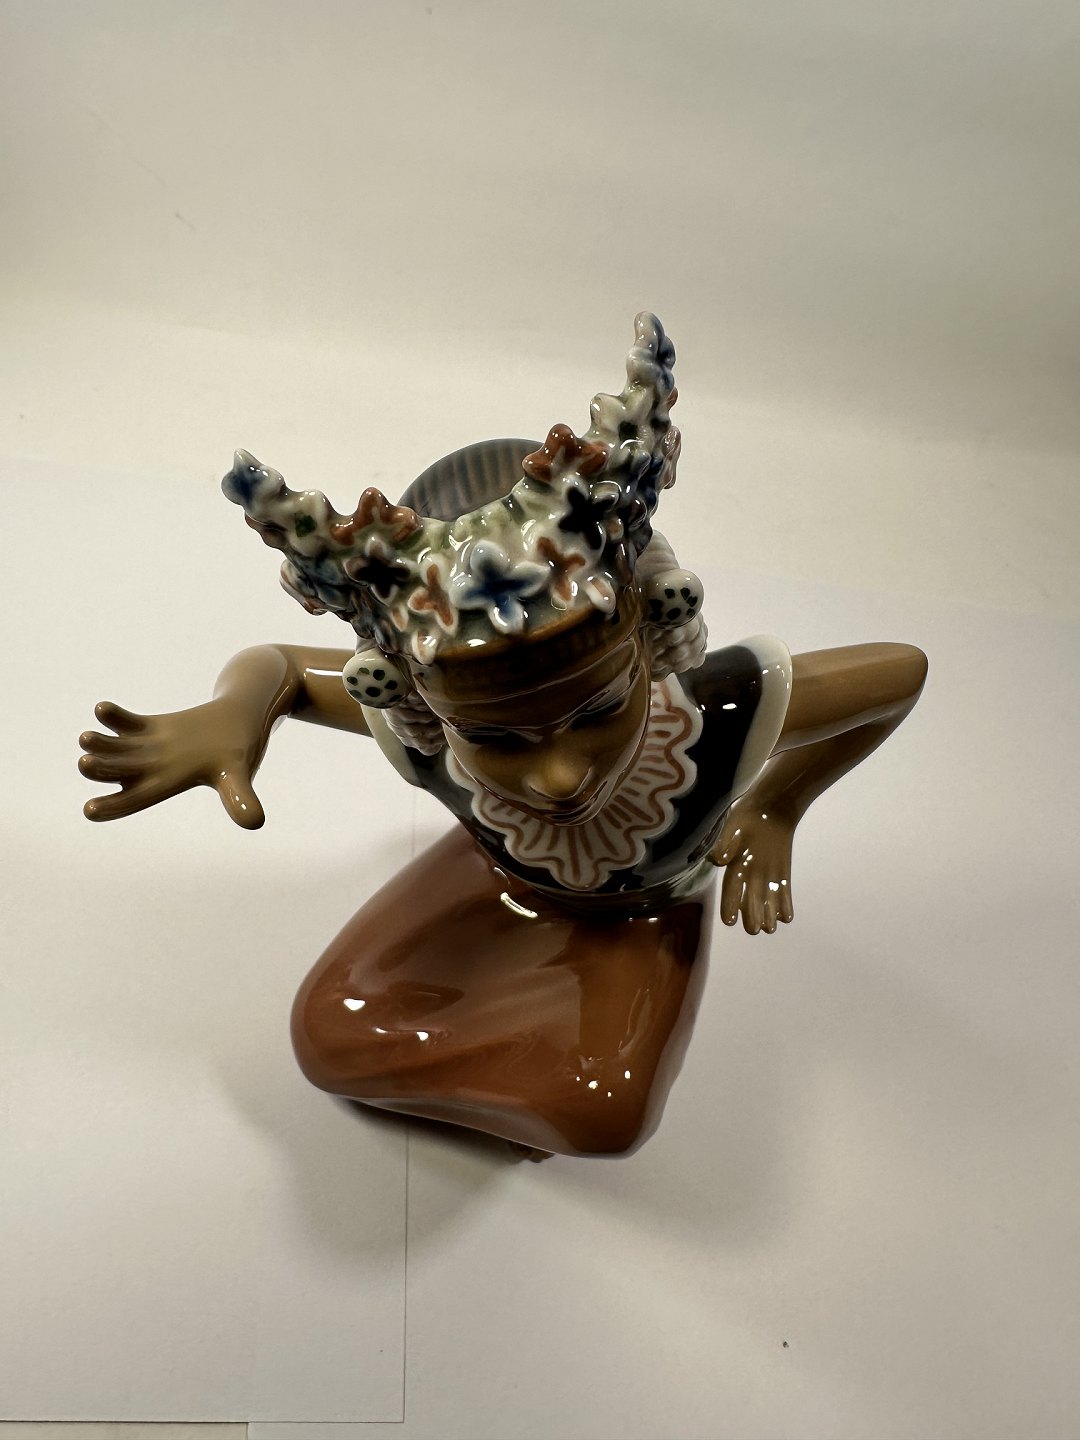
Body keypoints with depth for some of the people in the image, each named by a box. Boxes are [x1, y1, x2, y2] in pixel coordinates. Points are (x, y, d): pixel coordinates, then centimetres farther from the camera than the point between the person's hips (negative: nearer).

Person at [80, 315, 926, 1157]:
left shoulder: (721, 720, -45)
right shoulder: (418, 726, -40)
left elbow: (904, 670, -26)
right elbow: (273, 663, -19)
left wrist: (776, 810, -18)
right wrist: (229, 714, -44)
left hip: (645, 910, -1)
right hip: (503, 880, 2)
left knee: (605, 1116, -22)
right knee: (332, 1038, -4)